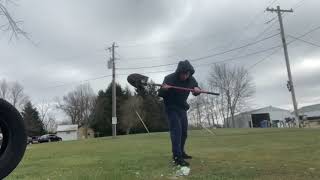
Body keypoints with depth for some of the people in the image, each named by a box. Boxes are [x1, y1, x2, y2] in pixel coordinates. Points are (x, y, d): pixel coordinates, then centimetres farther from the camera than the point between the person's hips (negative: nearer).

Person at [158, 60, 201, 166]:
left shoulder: (191, 80, -9)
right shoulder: (169, 78, -23)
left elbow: (196, 92, 5)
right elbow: (160, 94, -18)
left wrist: (197, 89, -20)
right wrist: (163, 89, -42)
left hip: (182, 107, 6)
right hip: (171, 107, -6)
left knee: (184, 131, 12)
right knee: (176, 130, -19)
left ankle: (181, 152, 29)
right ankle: (177, 157, -19)